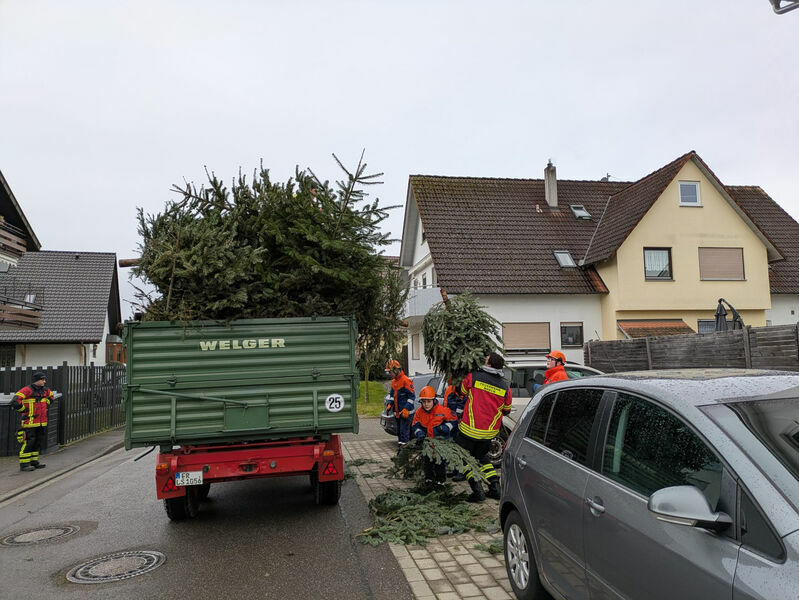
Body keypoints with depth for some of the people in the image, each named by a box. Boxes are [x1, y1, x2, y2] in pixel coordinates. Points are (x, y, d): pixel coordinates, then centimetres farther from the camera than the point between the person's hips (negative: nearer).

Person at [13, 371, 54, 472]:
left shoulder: (44, 390, 11)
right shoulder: (27, 390, -13)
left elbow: (50, 395, 34)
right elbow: (16, 400, -22)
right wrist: (24, 410, -14)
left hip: (42, 422, 8)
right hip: (30, 421, -8)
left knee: (38, 442, 13)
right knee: (28, 442, -7)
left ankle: (34, 461, 24)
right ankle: (24, 464, 1)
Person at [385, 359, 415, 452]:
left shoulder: (406, 380, -14)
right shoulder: (393, 381, 14)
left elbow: (412, 396, -15)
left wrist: (406, 409, -21)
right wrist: (390, 404, 8)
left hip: (406, 413, -9)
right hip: (398, 413, 9)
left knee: (404, 432, -11)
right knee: (399, 431, 16)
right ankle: (399, 449, 26)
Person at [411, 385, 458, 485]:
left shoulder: (442, 410, -16)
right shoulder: (419, 412, -6)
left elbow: (453, 419, -3)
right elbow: (415, 426, 0)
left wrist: (446, 427, -18)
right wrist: (419, 433, -19)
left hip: (441, 440, -3)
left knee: (440, 460, -3)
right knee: (426, 459, 5)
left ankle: (440, 479, 16)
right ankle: (428, 477, 26)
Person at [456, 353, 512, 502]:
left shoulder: (473, 377, -10)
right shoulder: (505, 387, -1)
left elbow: (463, 392, 10)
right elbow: (506, 410, 12)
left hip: (470, 429, -4)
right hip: (490, 432, 4)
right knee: (481, 456, 26)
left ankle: (478, 491, -1)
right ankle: (495, 487, 17)